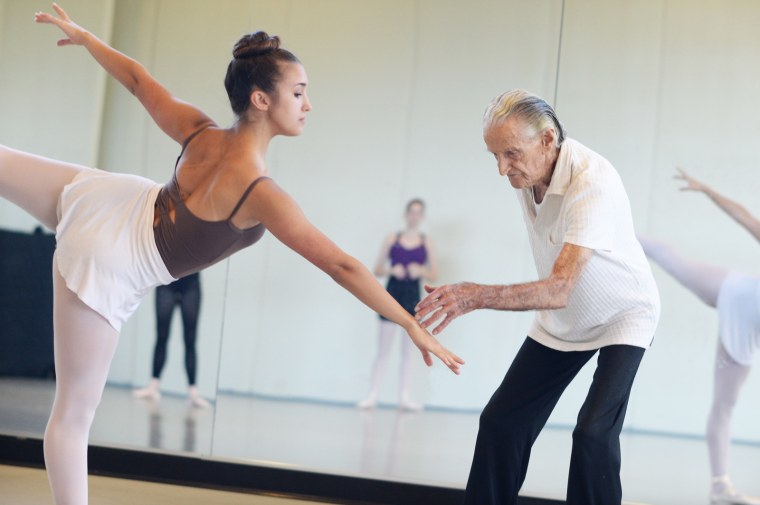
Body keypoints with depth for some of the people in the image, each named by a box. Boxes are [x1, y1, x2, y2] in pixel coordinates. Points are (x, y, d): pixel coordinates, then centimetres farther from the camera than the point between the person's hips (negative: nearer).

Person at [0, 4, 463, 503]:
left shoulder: (200, 132, -12)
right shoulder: (259, 192, -30)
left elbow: (136, 78, 3)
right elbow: (341, 266, -29)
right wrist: (414, 326, -24)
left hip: (106, 201, 5)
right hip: (107, 273, -5)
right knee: (75, 414, 4)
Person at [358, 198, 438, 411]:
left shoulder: (426, 242, 4)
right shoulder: (392, 239, 4)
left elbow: (434, 275, 3)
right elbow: (377, 269, 4)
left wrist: (421, 271, -16)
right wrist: (391, 270, -15)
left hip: (412, 296, 1)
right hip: (392, 292, -1)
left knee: (408, 351, 4)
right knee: (383, 349, 0)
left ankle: (404, 397, 8)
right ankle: (372, 395, 4)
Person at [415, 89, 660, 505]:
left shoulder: (593, 185, -34)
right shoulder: (524, 171, -12)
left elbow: (559, 290, -43)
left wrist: (477, 296, -55)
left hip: (622, 317, -7)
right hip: (561, 318, 7)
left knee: (593, 433, -23)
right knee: (501, 422, 1)